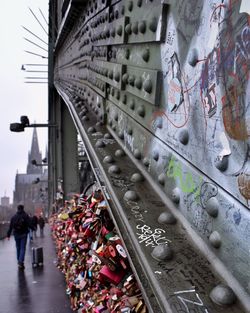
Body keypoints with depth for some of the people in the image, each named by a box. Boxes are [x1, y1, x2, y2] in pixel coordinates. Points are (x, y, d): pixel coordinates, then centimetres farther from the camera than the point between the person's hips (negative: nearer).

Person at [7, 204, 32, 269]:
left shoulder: (14, 217, 4)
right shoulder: (25, 216, -6)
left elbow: (10, 227, 4)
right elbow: (29, 224, -11)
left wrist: (8, 235, 7)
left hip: (16, 234, 3)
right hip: (23, 234, -3)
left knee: (18, 248, 16)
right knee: (23, 248, -3)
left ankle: (19, 261, 23)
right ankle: (21, 262, -16)